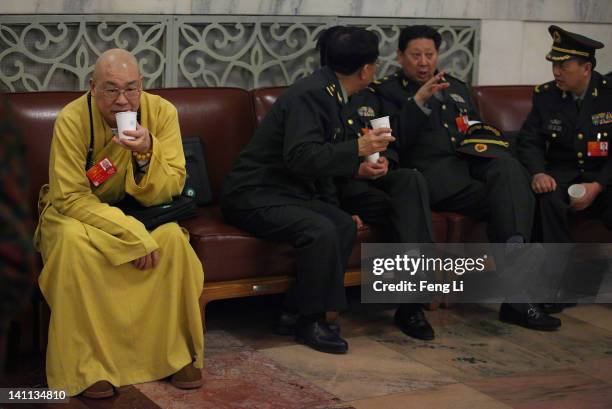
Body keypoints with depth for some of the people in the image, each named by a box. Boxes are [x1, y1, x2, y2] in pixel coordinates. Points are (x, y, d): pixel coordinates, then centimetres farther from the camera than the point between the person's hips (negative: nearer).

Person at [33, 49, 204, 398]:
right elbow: (71, 198, -23)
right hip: (77, 212, -2)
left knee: (173, 238, -27)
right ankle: (86, 365, -24)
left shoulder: (162, 112, -16)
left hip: (137, 211, 2)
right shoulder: (72, 119, -23)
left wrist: (147, 153, -35)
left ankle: (176, 354, -10)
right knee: (73, 240, -35)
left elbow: (169, 191, -15)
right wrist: (133, 234, -31)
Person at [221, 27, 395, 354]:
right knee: (320, 231, -29)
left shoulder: (331, 95, 10)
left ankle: (295, 308, -6)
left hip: (292, 192, 9)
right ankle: (310, 321, -14)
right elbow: (300, 157, -31)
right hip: (255, 196, -9)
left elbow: (323, 158, 20)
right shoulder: (309, 94, -20)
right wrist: (358, 148, -29)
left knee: (344, 225, -12)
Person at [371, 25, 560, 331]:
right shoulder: (387, 91, 11)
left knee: (508, 166, -32)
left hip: (471, 164, 5)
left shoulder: (456, 88, 30)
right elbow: (397, 141, -3)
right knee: (508, 198, -27)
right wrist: (420, 100, -14)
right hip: (432, 171, -5)